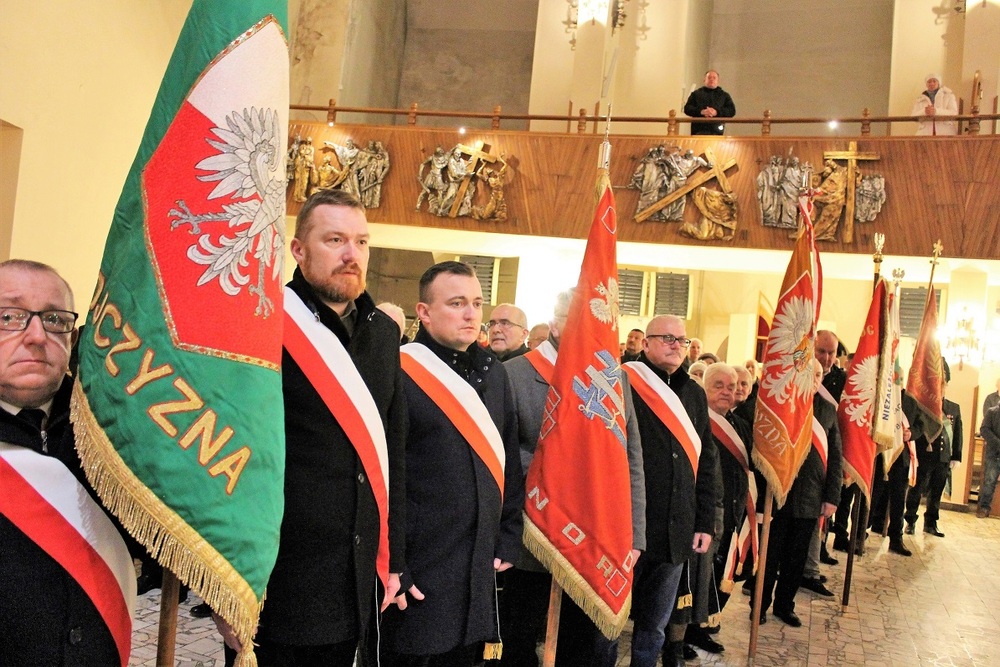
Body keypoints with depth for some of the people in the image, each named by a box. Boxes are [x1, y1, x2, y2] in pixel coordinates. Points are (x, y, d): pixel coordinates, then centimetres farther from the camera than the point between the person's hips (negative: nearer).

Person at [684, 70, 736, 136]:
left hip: (716, 131, 0)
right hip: (698, 131, 0)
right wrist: (701, 111, -11)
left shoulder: (724, 95, 21)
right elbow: (687, 108, 8)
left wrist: (717, 112, -10)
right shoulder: (696, 93, 19)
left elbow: (732, 111, 9)